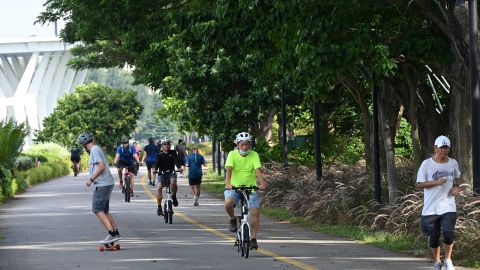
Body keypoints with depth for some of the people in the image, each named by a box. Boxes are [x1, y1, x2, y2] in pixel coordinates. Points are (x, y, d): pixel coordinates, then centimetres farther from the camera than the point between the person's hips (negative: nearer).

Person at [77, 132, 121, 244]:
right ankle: (116, 232, 13)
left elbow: (101, 167, -21)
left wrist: (91, 179, -18)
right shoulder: (97, 149, 17)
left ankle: (112, 233, -17)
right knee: (104, 211, 14)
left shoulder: (95, 150, -12)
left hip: (102, 185, -10)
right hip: (106, 184, 10)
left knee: (98, 210, -11)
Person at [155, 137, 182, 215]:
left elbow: (176, 161, -16)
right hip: (162, 173, 0)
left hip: (171, 173, 0)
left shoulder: (173, 153, 0)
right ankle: (159, 207, -14)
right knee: (159, 187, -22)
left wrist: (179, 168, -36)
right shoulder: (159, 154, -2)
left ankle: (174, 196, -4)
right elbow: (157, 163, -15)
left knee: (173, 182, -33)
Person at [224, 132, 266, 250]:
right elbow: (229, 169, -19)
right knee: (228, 203, -30)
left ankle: (253, 238, 3)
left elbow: (258, 170, -17)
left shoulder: (254, 155, -5)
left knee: (255, 212, -9)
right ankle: (233, 220, 1)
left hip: (251, 187, 1)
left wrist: (262, 184, -34)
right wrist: (228, 183, -37)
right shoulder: (232, 154, -6)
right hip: (234, 187, -1)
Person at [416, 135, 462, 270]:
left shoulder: (453, 163, 5)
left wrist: (456, 187, 2)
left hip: (448, 207, 1)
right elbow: (419, 184, -6)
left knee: (448, 233, -16)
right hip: (431, 208, -1)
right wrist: (436, 182, -19)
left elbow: (457, 177, 24)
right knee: (433, 237, 5)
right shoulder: (426, 164, -6)